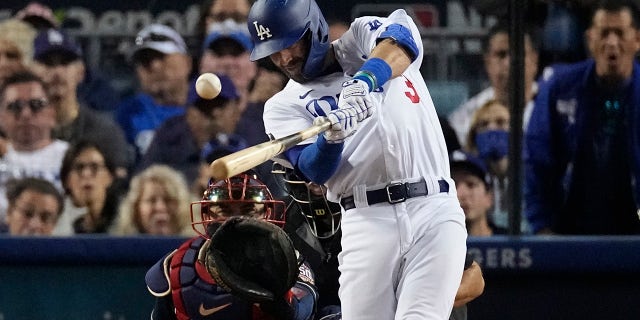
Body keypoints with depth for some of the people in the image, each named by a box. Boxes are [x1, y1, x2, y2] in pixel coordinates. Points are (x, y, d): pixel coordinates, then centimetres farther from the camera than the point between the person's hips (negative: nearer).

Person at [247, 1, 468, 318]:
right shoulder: (284, 106, 12)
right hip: (367, 219, 1)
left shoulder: (365, 37, 13)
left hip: (434, 210, -1)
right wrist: (332, 136, -26)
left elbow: (401, 40, -11)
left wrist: (364, 80, -29)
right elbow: (315, 170, -4)